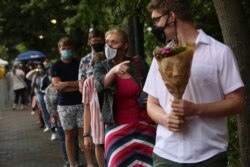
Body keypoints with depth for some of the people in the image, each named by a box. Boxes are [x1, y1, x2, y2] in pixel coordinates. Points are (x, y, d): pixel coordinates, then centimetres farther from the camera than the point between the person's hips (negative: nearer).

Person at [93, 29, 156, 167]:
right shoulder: (101, 67, 1)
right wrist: (113, 70, -38)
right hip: (117, 128, -1)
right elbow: (99, 86, -21)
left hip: (142, 126, 1)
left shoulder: (137, 66, 3)